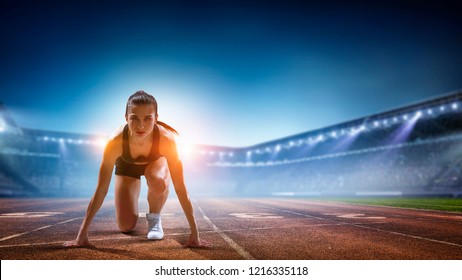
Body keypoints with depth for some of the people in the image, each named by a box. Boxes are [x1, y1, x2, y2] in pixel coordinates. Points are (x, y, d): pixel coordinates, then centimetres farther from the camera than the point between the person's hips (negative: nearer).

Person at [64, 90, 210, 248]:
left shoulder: (166, 140, -41)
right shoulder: (116, 142, -40)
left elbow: (180, 188, -37)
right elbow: (101, 189, -32)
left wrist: (195, 234, -36)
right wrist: (82, 234, -30)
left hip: (155, 161, 0)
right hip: (126, 165, 1)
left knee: (158, 182, -38)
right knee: (126, 227, -2)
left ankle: (154, 217, -5)